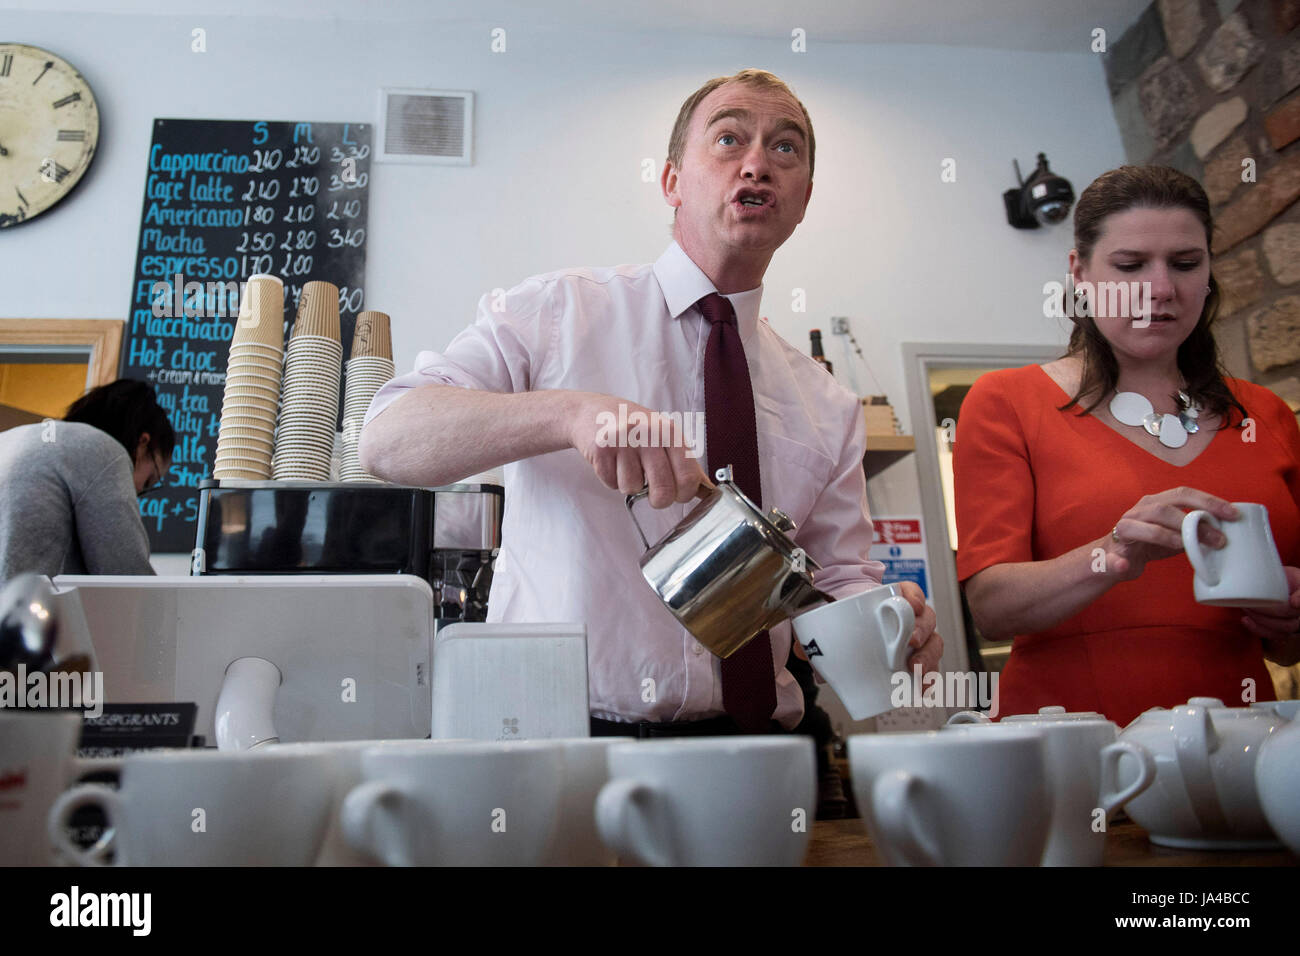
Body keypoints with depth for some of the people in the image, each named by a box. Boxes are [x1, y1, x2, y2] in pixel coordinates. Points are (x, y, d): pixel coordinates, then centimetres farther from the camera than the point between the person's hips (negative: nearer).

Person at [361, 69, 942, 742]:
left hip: (746, 738, 5)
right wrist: (573, 412, -26)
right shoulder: (554, 313, 1)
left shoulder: (829, 407, 12)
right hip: (551, 735, -4)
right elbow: (386, 438, -10)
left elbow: (837, 581, 14)